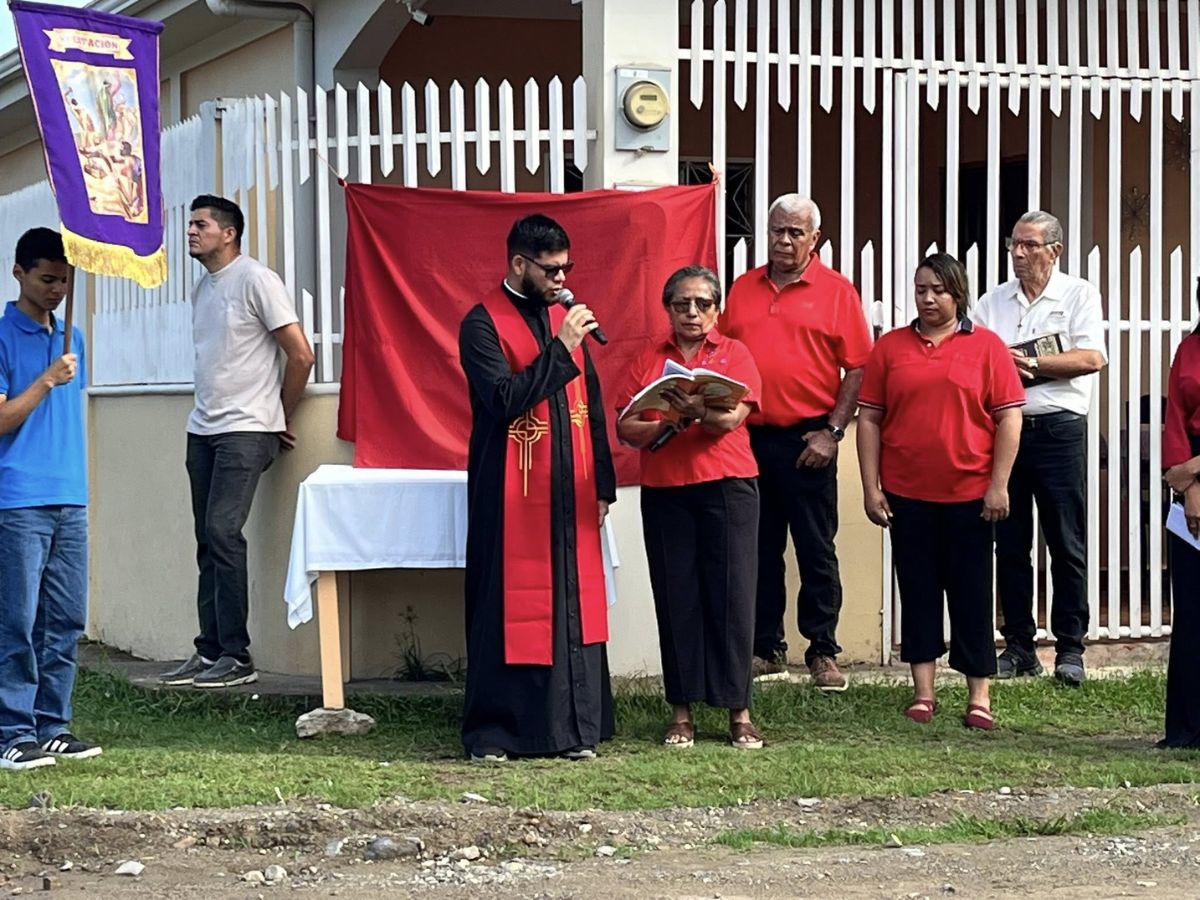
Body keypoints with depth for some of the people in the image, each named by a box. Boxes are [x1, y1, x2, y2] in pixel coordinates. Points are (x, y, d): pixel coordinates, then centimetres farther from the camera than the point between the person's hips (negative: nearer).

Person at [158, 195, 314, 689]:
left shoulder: (256, 281, -9)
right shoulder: (203, 288, 16)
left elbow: (300, 355, -10)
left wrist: (279, 418, -1)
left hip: (244, 431, -8)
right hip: (203, 430, 8)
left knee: (222, 532, -15)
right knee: (208, 541, 7)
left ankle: (237, 657, -12)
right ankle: (210, 652, 10)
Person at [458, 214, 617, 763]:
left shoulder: (563, 318, 14)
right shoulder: (483, 324, -6)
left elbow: (591, 404, 17)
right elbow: (505, 399, -19)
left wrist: (602, 483, 12)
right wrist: (560, 349, -18)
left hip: (570, 491, 6)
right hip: (510, 492, -6)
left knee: (574, 604, 6)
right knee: (509, 606, -4)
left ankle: (574, 727, 11)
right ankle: (491, 733, 2)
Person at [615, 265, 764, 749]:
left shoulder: (734, 354, 6)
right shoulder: (649, 359, 12)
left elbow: (731, 418, -9)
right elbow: (625, 428, 4)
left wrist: (698, 411, -29)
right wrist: (668, 424, -13)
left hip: (727, 487, -2)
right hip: (664, 492, 2)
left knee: (731, 595, -4)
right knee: (677, 599, 2)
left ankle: (738, 712, 1)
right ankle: (681, 713, 7)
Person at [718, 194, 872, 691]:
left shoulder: (836, 291, -2)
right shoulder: (743, 288, 11)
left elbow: (858, 368, -5)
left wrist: (832, 431, -11)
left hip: (807, 440, -4)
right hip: (747, 436, 4)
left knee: (817, 551, 1)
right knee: (758, 550, 9)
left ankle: (823, 652, 8)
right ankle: (765, 649, 17)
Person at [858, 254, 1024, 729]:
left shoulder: (986, 347, 0)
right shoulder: (890, 347, 6)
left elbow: (1009, 417, -2)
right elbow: (869, 418, 6)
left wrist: (999, 485, -7)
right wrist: (871, 488, 0)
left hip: (969, 494, -2)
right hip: (907, 493, 2)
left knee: (971, 592, 3)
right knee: (917, 590, 7)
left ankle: (979, 695, 8)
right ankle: (923, 691, 14)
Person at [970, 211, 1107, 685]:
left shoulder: (1079, 295, 4)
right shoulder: (993, 301, 15)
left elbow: (1091, 358, -10)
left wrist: (1026, 361, -10)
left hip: (1059, 429, -4)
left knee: (1067, 544, -2)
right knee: (1009, 544, 6)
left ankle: (1070, 647, 4)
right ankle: (1018, 646, 13)